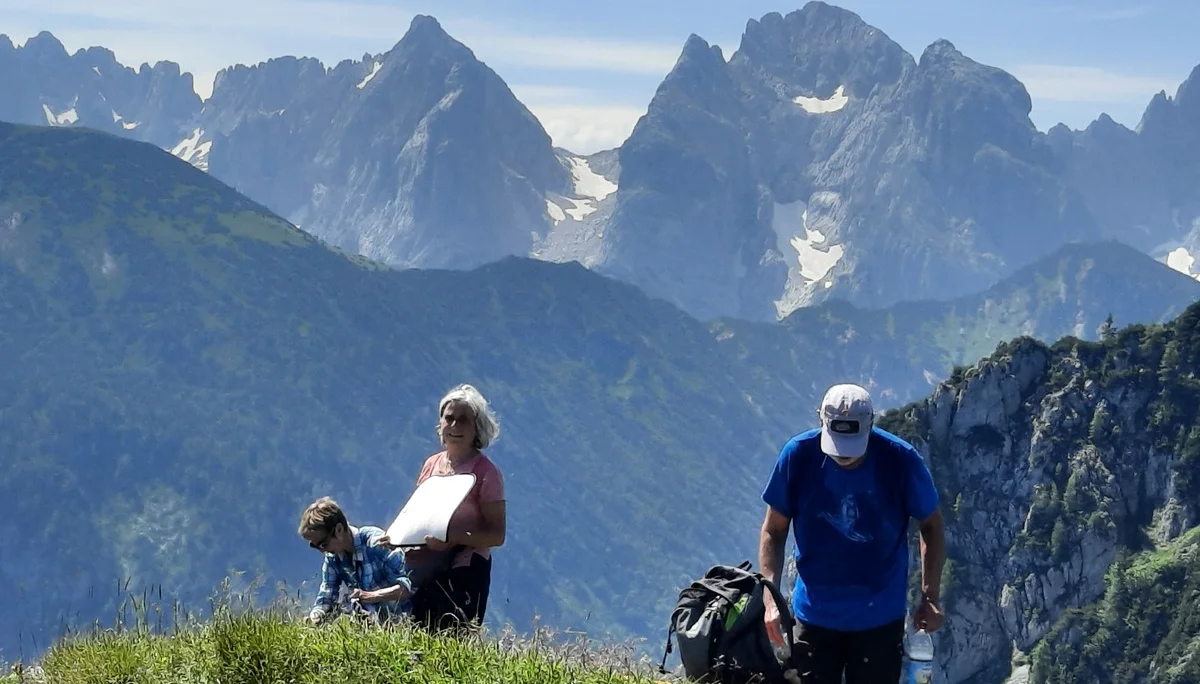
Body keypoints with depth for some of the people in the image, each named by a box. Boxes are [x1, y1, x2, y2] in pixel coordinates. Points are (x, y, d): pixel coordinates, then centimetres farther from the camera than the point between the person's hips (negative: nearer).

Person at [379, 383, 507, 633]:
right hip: (426, 571, 6)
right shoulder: (432, 464, 12)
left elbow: (497, 535, -10)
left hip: (464, 573, -6)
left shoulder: (485, 472, -6)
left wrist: (456, 537, -24)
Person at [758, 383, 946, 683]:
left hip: (880, 617, -1)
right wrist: (771, 597, -12)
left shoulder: (901, 460, -15)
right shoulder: (798, 455, -14)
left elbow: (931, 525, 0)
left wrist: (930, 597, -6)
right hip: (814, 615, 1)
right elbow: (774, 530, -2)